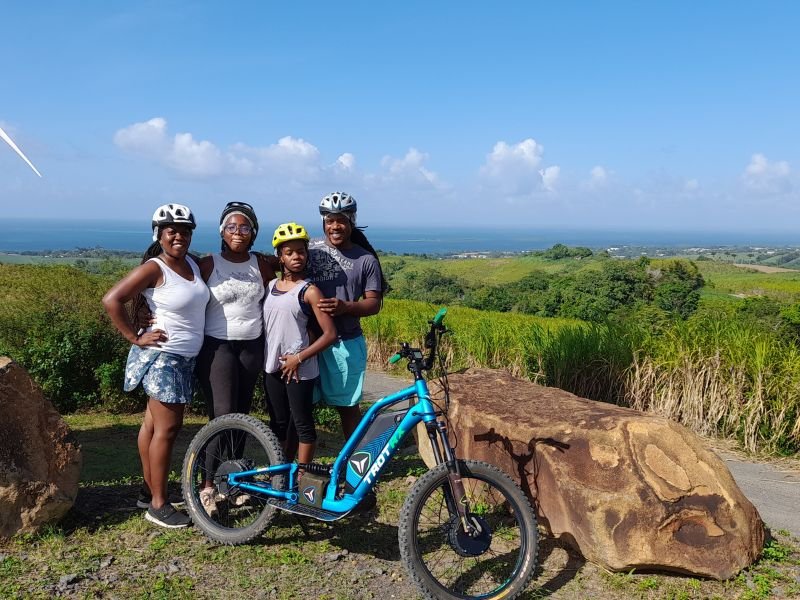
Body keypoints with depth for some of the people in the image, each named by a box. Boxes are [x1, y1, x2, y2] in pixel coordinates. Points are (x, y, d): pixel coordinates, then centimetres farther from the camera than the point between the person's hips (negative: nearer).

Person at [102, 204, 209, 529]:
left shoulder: (194, 265, 8)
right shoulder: (153, 268, -14)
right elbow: (111, 300, -18)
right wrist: (135, 337, -16)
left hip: (185, 358, 7)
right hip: (162, 357, -7)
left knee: (154, 423, 17)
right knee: (167, 428, -5)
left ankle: (150, 488, 28)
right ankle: (158, 505, 4)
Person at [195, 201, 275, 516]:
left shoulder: (261, 264, 5)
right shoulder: (208, 264, -5)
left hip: (252, 347, 4)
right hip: (217, 347, -4)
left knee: (242, 416, 10)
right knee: (223, 417, -11)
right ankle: (208, 486, 3)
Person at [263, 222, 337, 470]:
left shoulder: (308, 291, -9)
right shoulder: (269, 287, 8)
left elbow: (330, 334, -12)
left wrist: (299, 358, -15)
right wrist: (261, 357, 5)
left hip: (298, 368, -6)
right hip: (272, 366, 6)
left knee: (303, 424, 5)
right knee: (278, 424, 15)